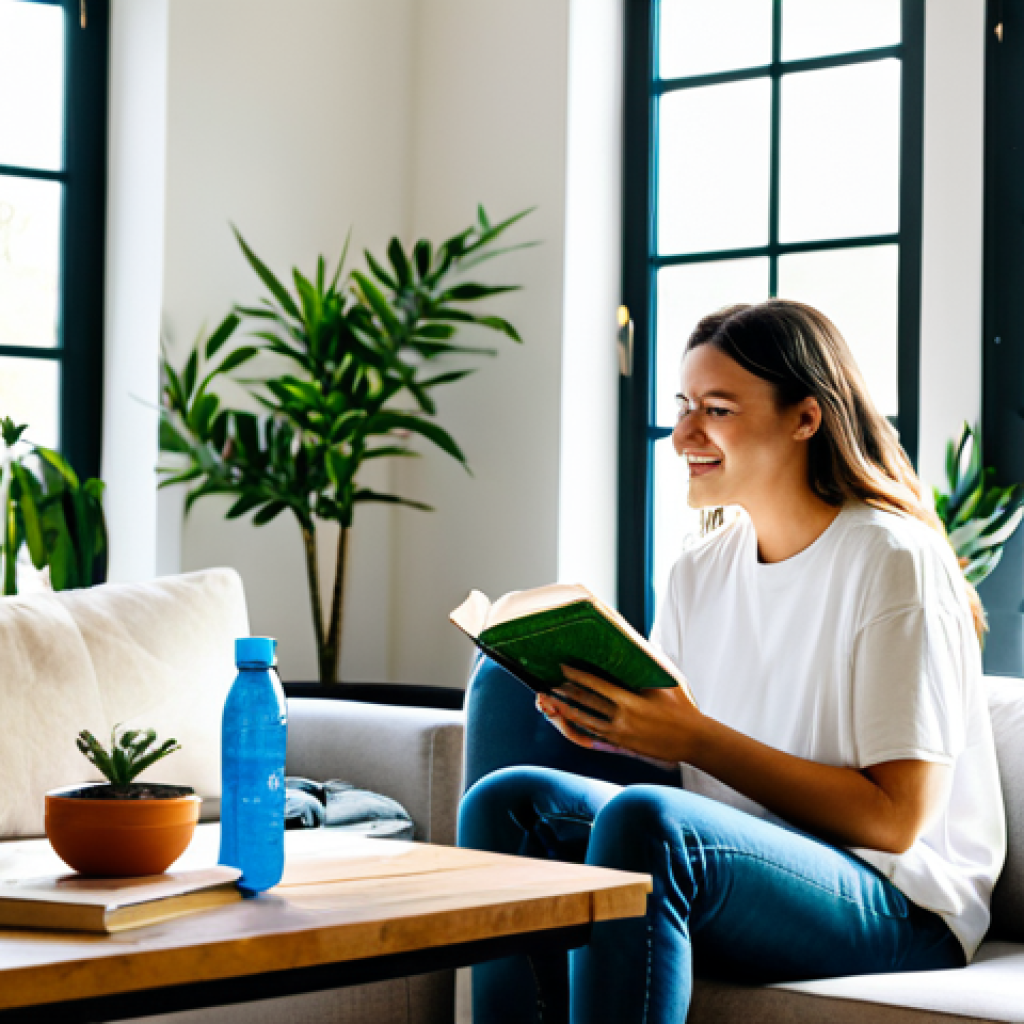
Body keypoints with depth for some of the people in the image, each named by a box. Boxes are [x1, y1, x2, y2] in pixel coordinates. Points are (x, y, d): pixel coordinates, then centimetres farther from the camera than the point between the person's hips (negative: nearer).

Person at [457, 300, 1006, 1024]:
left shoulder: (896, 562, -11)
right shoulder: (699, 574, 11)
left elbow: (894, 817, -15)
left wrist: (695, 738, -20)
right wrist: (615, 729, -10)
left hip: (901, 909, -7)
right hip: (734, 861, 7)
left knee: (641, 819, -33)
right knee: (506, 801, -11)